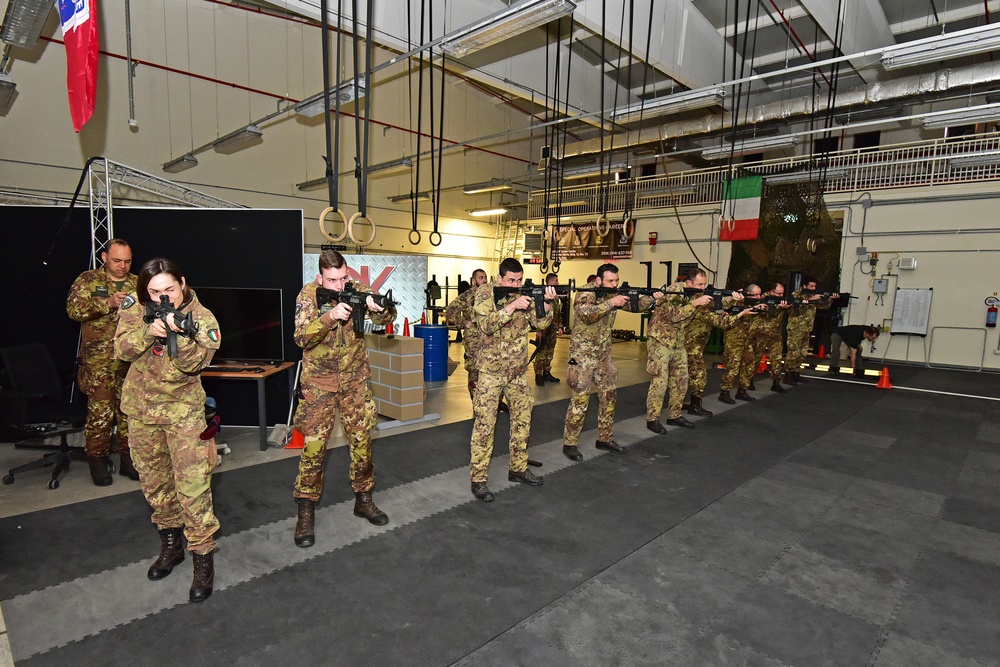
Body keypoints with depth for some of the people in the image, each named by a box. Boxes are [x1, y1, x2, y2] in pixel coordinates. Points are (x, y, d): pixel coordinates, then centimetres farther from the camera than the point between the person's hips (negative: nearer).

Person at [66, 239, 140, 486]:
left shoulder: (138, 283, 12)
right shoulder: (88, 280, 3)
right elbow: (73, 309, -9)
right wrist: (108, 303, -22)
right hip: (98, 361, -3)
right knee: (100, 411, 0)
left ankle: (128, 457, 19)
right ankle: (98, 460, 14)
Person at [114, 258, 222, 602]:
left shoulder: (202, 318, -14)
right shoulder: (136, 308, -4)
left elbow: (193, 365, -21)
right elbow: (122, 349, -10)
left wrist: (181, 335, -37)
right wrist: (150, 331, -27)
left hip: (183, 409, -4)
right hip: (141, 406, 4)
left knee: (193, 485, -8)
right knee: (154, 481, 16)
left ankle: (202, 556, 4)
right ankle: (170, 543, 34)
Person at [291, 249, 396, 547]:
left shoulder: (357, 291, -4)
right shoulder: (308, 295, -9)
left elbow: (387, 318, -10)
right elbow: (302, 338, -20)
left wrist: (380, 308, -33)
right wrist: (330, 316, -36)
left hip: (355, 381, 3)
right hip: (319, 384, -2)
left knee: (362, 441, 9)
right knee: (314, 446, -1)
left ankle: (363, 499, 26)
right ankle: (306, 512, 13)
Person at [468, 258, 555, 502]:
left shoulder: (524, 293, 5)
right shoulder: (485, 293, -9)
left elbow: (541, 323, 0)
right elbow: (486, 325, -23)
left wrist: (547, 302, -17)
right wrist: (512, 306, -30)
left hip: (518, 369, 6)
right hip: (492, 369, -6)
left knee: (522, 419, 13)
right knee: (485, 422, -3)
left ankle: (518, 469, 28)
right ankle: (478, 479, 5)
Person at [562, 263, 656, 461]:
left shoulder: (614, 293, 6)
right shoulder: (586, 293, -15)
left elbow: (636, 305, 7)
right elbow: (586, 315, -32)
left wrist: (652, 297, -11)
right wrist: (610, 303, -35)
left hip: (604, 354, 8)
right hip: (583, 354, -8)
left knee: (609, 395, 12)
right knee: (580, 399, -6)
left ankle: (605, 438, 25)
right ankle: (569, 444, 5)